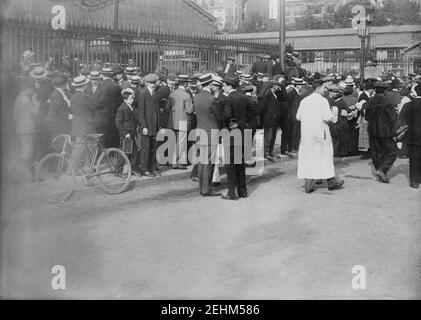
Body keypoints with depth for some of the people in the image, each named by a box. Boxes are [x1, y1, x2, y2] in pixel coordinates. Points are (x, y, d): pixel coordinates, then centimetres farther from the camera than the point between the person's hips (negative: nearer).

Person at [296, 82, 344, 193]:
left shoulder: (304, 101, 6)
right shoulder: (322, 100, -10)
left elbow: (298, 117, 8)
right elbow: (327, 118, -17)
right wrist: (330, 118, 5)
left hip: (306, 133, 4)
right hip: (320, 132, -4)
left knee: (308, 157, 7)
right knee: (325, 156, 9)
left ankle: (308, 184, 3)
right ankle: (332, 182, 19)